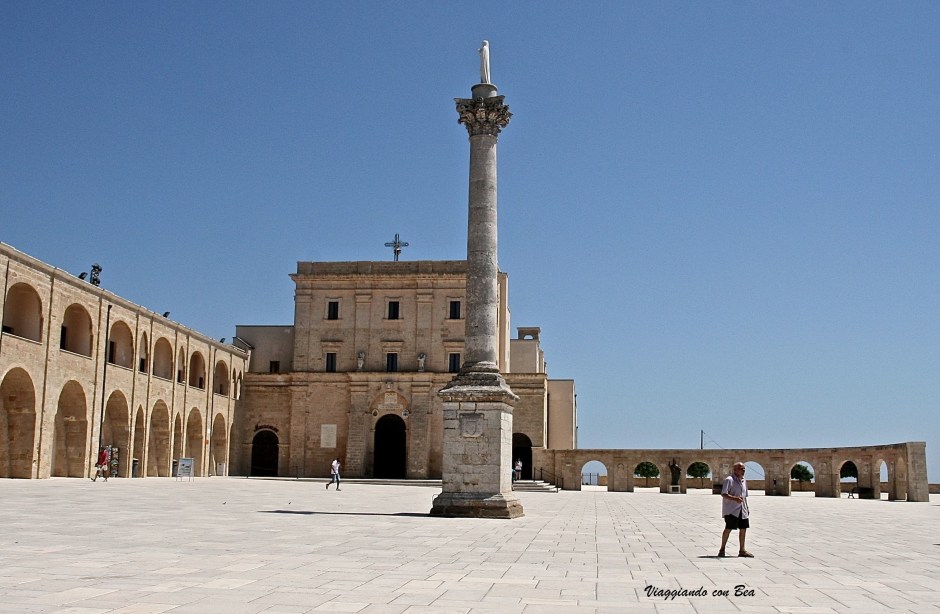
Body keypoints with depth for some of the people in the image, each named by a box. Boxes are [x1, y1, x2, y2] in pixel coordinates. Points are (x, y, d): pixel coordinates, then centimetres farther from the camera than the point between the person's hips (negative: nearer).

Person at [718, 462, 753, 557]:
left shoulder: (744, 481, 14)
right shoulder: (729, 480, -12)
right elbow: (723, 494, -19)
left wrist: (746, 508, 20)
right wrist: (735, 498, -31)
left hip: (742, 510, 8)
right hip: (731, 510, -8)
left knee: (743, 528, 9)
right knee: (728, 528, -7)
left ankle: (742, 550, 20)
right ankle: (722, 549, 4)